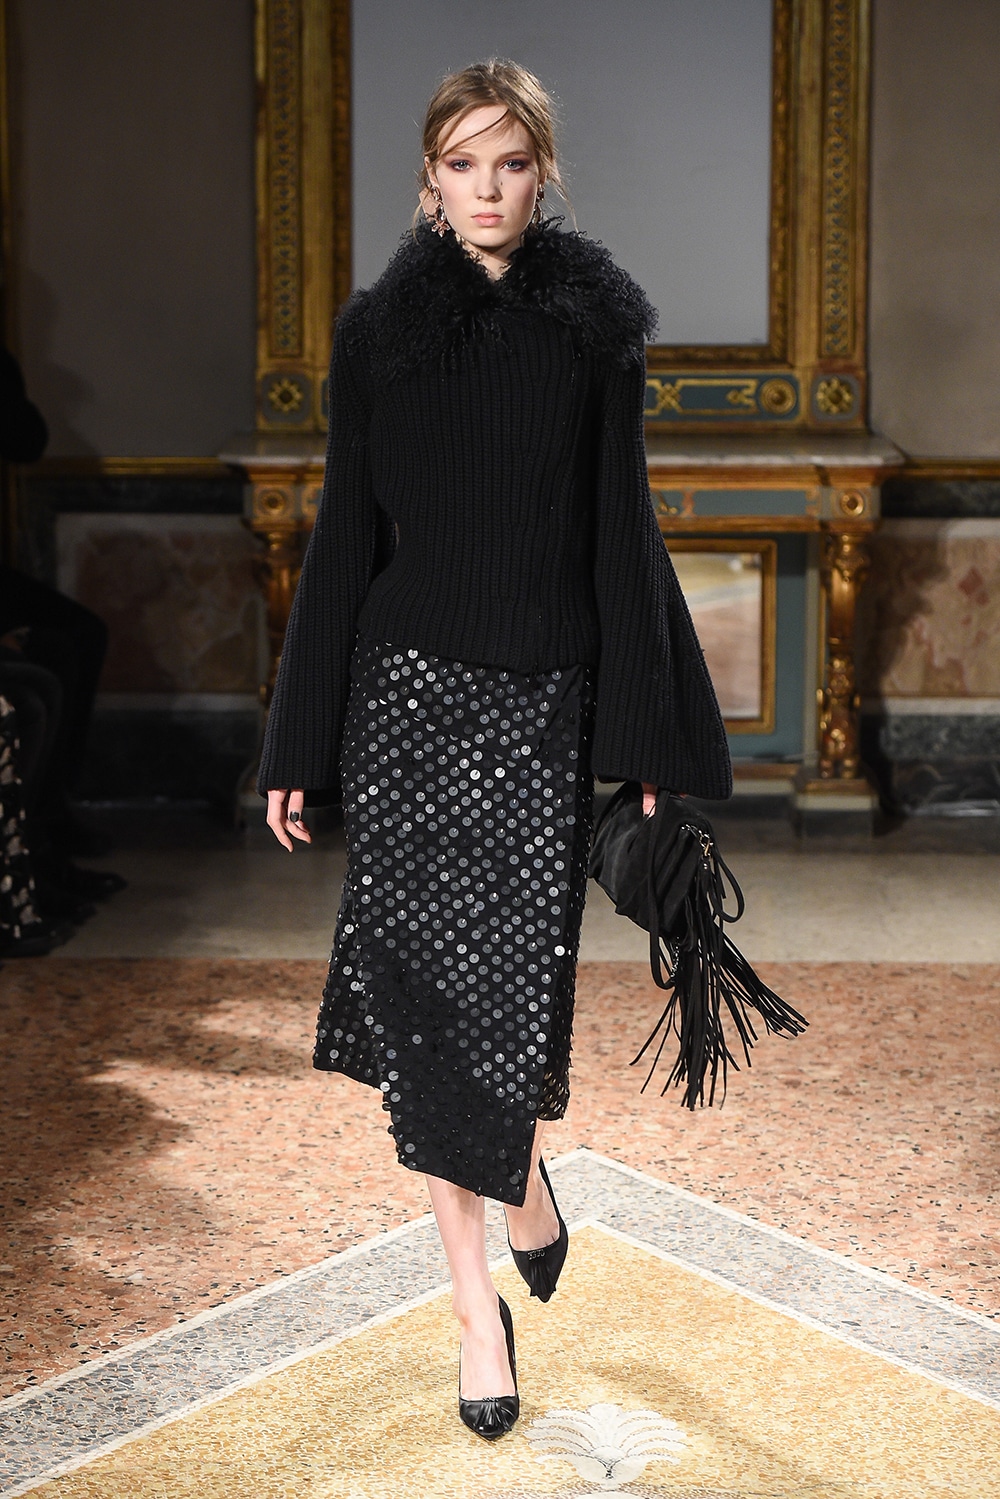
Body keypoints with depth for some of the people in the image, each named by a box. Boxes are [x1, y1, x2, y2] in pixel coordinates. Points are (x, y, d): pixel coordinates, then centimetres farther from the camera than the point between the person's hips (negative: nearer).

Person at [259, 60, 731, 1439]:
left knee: (515, 968, -4)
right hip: (410, 681, 1)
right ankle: (476, 1295, 8)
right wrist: (299, 749, 3)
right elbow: (346, 537, 5)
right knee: (425, 971, -3)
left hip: (546, 692, 0)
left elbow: (619, 534, 4)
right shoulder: (377, 331, 4)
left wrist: (645, 736, 1)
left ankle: (517, 1170, 30)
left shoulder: (598, 329, 3)